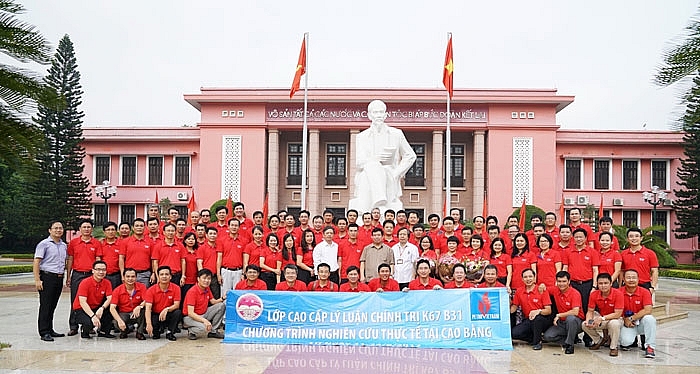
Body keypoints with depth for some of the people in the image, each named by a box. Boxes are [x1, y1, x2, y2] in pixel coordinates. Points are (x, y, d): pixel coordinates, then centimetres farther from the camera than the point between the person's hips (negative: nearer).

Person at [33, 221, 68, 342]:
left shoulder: (64, 245, 15)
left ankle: (50, 330, 19)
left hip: (59, 278, 6)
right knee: (45, 305, -5)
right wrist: (37, 280, -16)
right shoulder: (44, 244, -5)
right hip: (47, 277, -6)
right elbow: (36, 262, -9)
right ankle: (44, 332, -2)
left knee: (53, 305, 12)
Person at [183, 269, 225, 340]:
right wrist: (204, 320, -40)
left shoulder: (207, 289, 1)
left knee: (221, 306, -7)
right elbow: (190, 313, -28)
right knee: (204, 327, -37)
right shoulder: (192, 291, -23)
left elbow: (213, 301, 8)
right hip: (190, 317, -8)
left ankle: (213, 331, 2)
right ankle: (191, 331, -1)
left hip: (203, 314, 8)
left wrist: (222, 299, -14)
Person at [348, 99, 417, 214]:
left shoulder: (396, 134, 11)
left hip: (390, 181, 0)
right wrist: (375, 159, -22)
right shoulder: (362, 137, 10)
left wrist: (396, 174, 4)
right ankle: (381, 204, -43)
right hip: (366, 177, 0)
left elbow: (410, 156, 19)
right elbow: (359, 162, -1)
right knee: (372, 166, -34)